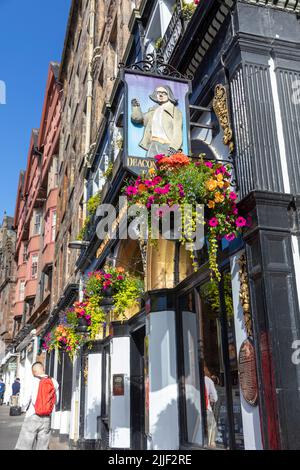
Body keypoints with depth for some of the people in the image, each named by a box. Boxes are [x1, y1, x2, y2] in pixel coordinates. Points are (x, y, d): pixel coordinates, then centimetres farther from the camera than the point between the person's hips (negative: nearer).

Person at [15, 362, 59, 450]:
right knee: (42, 447, 9)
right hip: (46, 419, 3)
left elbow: (26, 401, -9)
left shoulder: (33, 381, -8)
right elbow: (56, 401, 11)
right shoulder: (54, 382, 1)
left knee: (23, 447, 1)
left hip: (32, 417, -3)